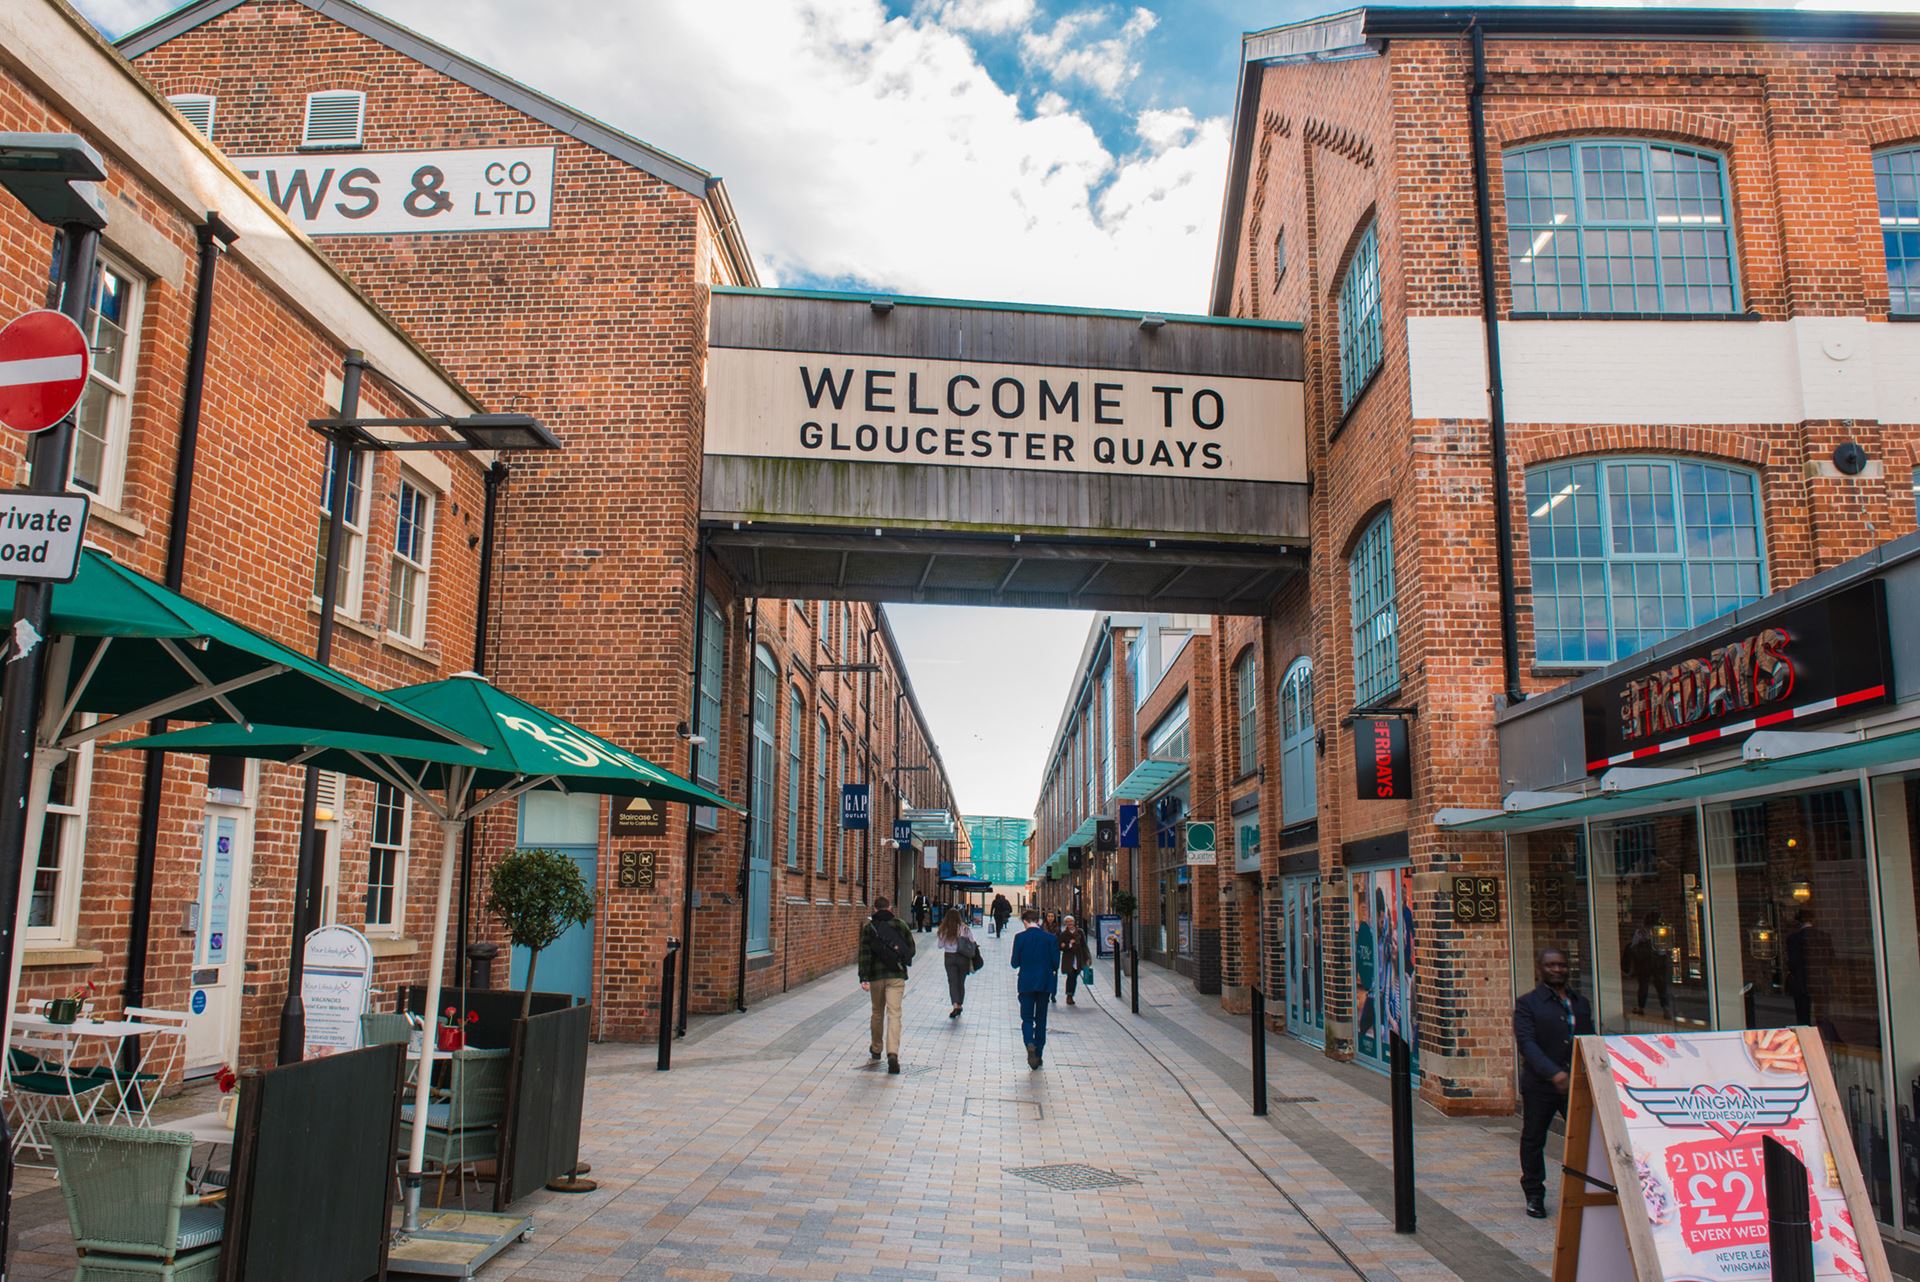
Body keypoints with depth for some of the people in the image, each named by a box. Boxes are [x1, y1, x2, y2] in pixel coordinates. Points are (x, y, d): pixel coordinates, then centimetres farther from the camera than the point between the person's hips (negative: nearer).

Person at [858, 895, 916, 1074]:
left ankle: (875, 1049, 32)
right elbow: (911, 949, 4)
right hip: (896, 976, -1)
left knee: (877, 1012, 19)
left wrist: (864, 978, -10)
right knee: (894, 1014, -6)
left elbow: (864, 954, -7)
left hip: (876, 976, 1)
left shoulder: (868, 928, -1)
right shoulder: (899, 925, 0)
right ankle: (893, 1053, -22)